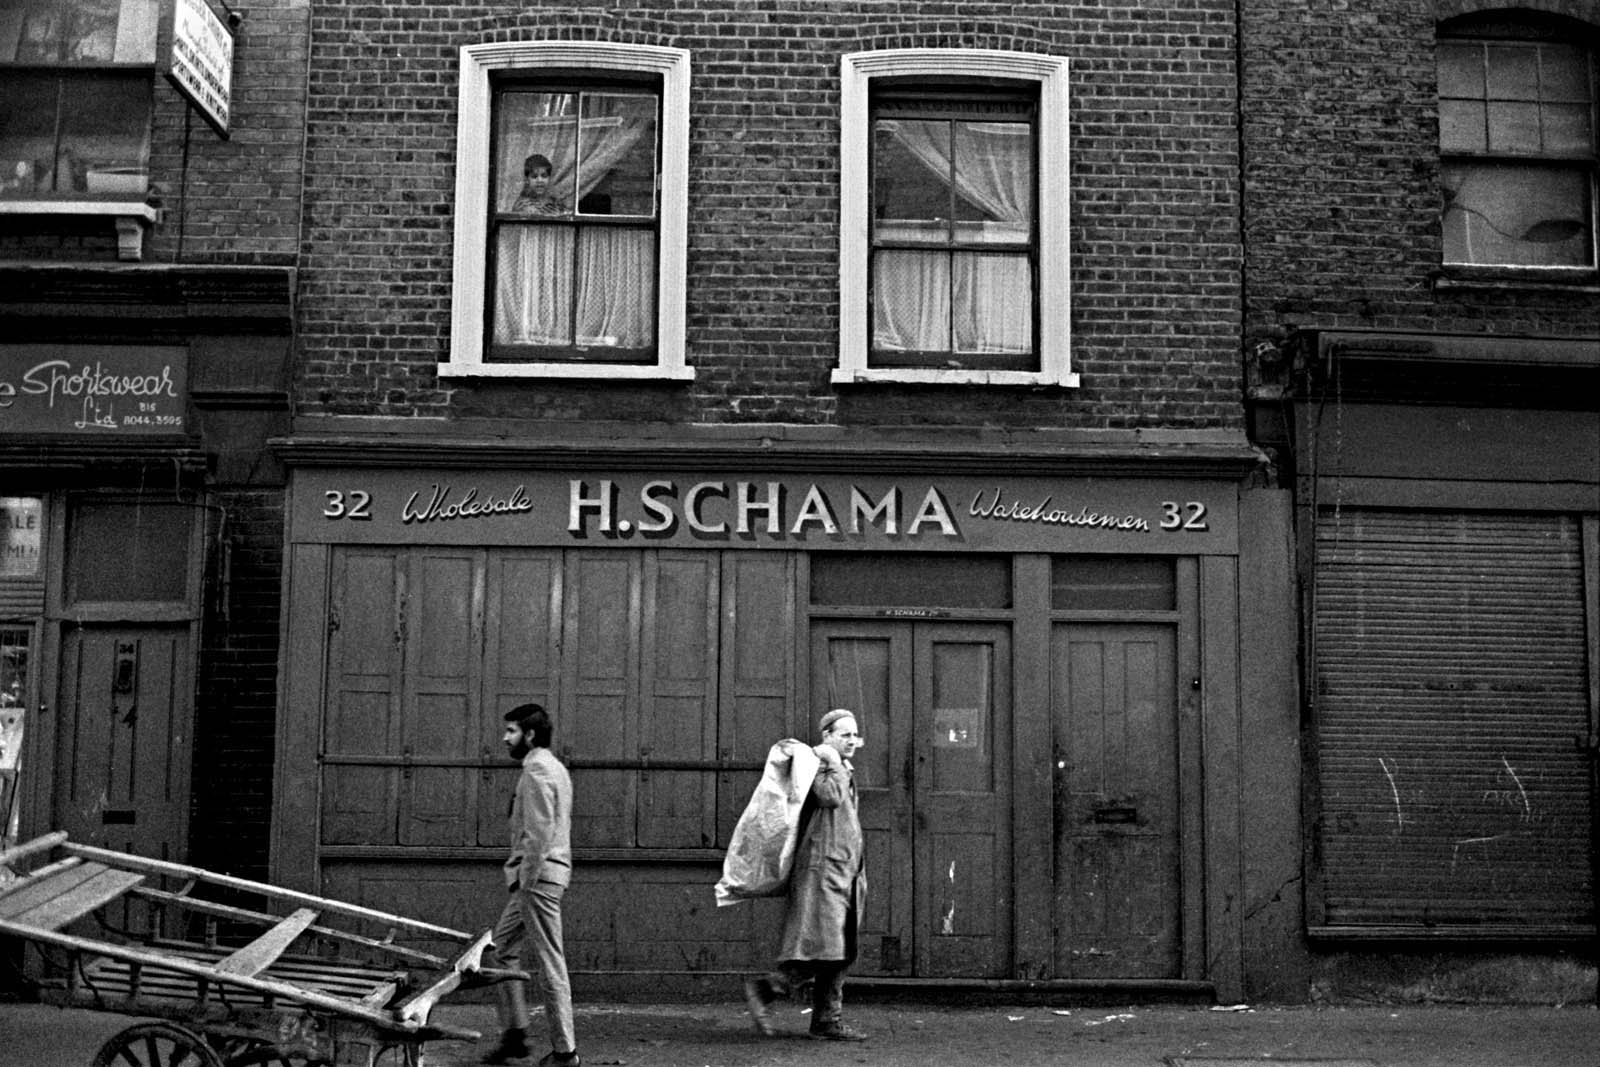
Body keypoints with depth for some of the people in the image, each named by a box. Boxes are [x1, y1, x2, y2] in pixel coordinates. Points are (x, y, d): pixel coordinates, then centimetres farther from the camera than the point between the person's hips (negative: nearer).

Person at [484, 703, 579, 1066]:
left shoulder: (536, 771, -14)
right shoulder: (553, 767, 18)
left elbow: (539, 834, -21)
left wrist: (526, 884, -19)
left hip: (538, 876, -11)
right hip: (547, 871, 11)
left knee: (549, 962, -5)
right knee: (504, 946, 16)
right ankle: (513, 1033, 19)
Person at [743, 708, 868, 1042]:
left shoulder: (846, 772, 22)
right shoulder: (816, 766, -7)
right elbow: (830, 796, -27)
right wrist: (834, 763, -14)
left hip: (844, 873, 9)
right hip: (821, 869, -9)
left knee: (839, 955, 7)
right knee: (823, 949, -14)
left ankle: (828, 1022, 11)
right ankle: (763, 989, 0)